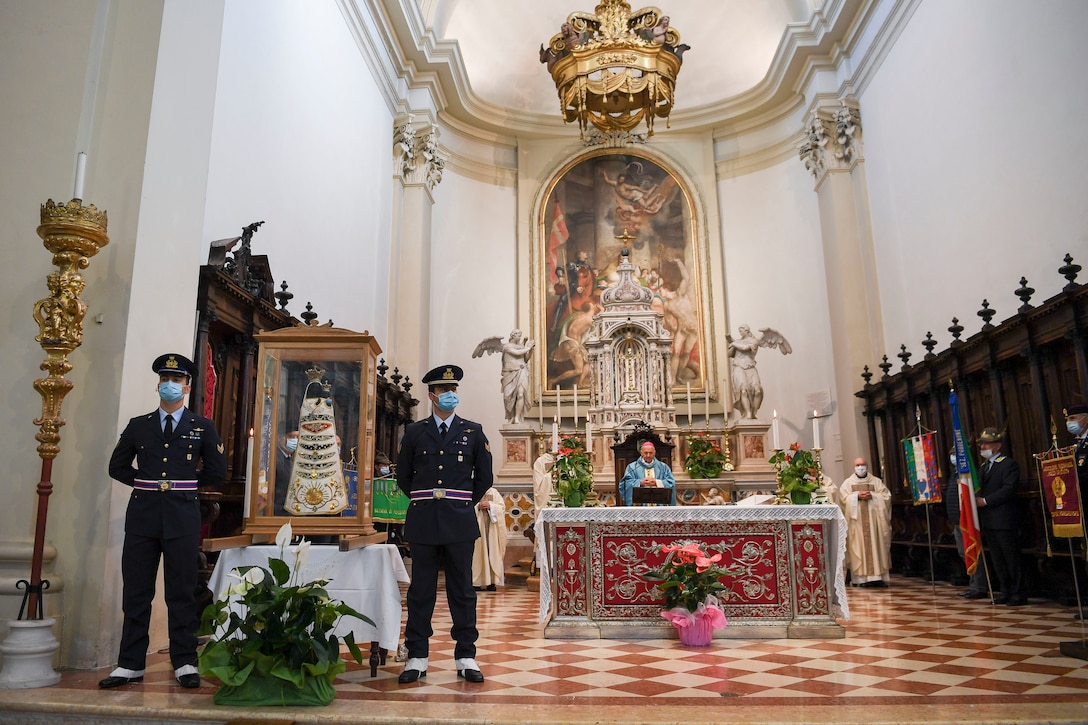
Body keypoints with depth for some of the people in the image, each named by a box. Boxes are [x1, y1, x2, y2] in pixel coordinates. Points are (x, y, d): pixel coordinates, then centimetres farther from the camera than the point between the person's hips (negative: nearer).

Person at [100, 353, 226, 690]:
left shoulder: (202, 427, 7)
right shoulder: (138, 425, 12)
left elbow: (217, 470, 8)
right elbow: (117, 466, 17)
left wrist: (185, 483, 7)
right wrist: (145, 482, 8)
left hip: (183, 515, -2)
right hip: (142, 514, 2)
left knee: (182, 592, 3)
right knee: (136, 591, 6)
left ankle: (185, 664, 10)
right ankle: (130, 665, 15)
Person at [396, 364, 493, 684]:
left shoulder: (473, 432, 7)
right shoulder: (414, 431, 7)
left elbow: (485, 477, 13)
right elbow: (403, 475, 14)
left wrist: (466, 503, 11)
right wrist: (424, 501, 12)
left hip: (460, 522, 0)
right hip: (423, 522, 0)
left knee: (462, 589, 5)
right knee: (421, 589, 5)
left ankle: (466, 657, 14)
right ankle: (417, 658, 14)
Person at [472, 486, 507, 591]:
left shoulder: (493, 492, 10)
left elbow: (502, 507, 5)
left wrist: (490, 505, -11)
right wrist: (477, 507, -15)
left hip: (491, 529, 2)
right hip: (477, 528, -1)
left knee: (492, 552, 0)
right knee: (478, 553, -6)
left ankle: (491, 581, 4)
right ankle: (477, 582, -1)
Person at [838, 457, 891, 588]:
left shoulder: (876, 481, 12)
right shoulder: (847, 483, 11)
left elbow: (886, 496, 2)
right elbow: (844, 498, -1)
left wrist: (872, 495, -11)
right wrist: (857, 495, -13)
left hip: (873, 518, 1)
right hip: (856, 520, -1)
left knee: (876, 545, -2)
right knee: (859, 547, -5)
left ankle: (877, 576, 1)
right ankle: (861, 578, -6)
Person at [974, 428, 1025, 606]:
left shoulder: (1008, 464, -6)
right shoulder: (982, 467, 19)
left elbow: (1008, 489, -17)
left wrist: (985, 501, -18)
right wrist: (975, 499, -2)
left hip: (1004, 520, -8)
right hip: (987, 521, 8)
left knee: (1011, 558, -1)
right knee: (997, 559, 12)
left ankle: (1017, 593, 7)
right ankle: (1005, 591, 19)